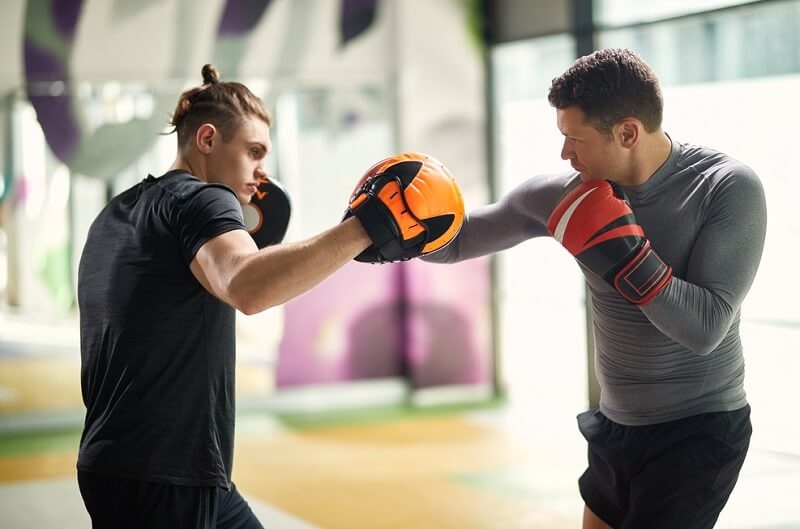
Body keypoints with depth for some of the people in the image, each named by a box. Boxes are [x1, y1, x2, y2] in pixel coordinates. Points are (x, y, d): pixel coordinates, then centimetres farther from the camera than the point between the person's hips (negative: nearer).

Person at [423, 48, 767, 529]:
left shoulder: (729, 189, -18)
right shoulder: (570, 192, -6)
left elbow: (706, 329, -25)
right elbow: (458, 241, 4)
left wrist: (622, 253, -30)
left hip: (698, 430, -6)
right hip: (616, 426, 6)